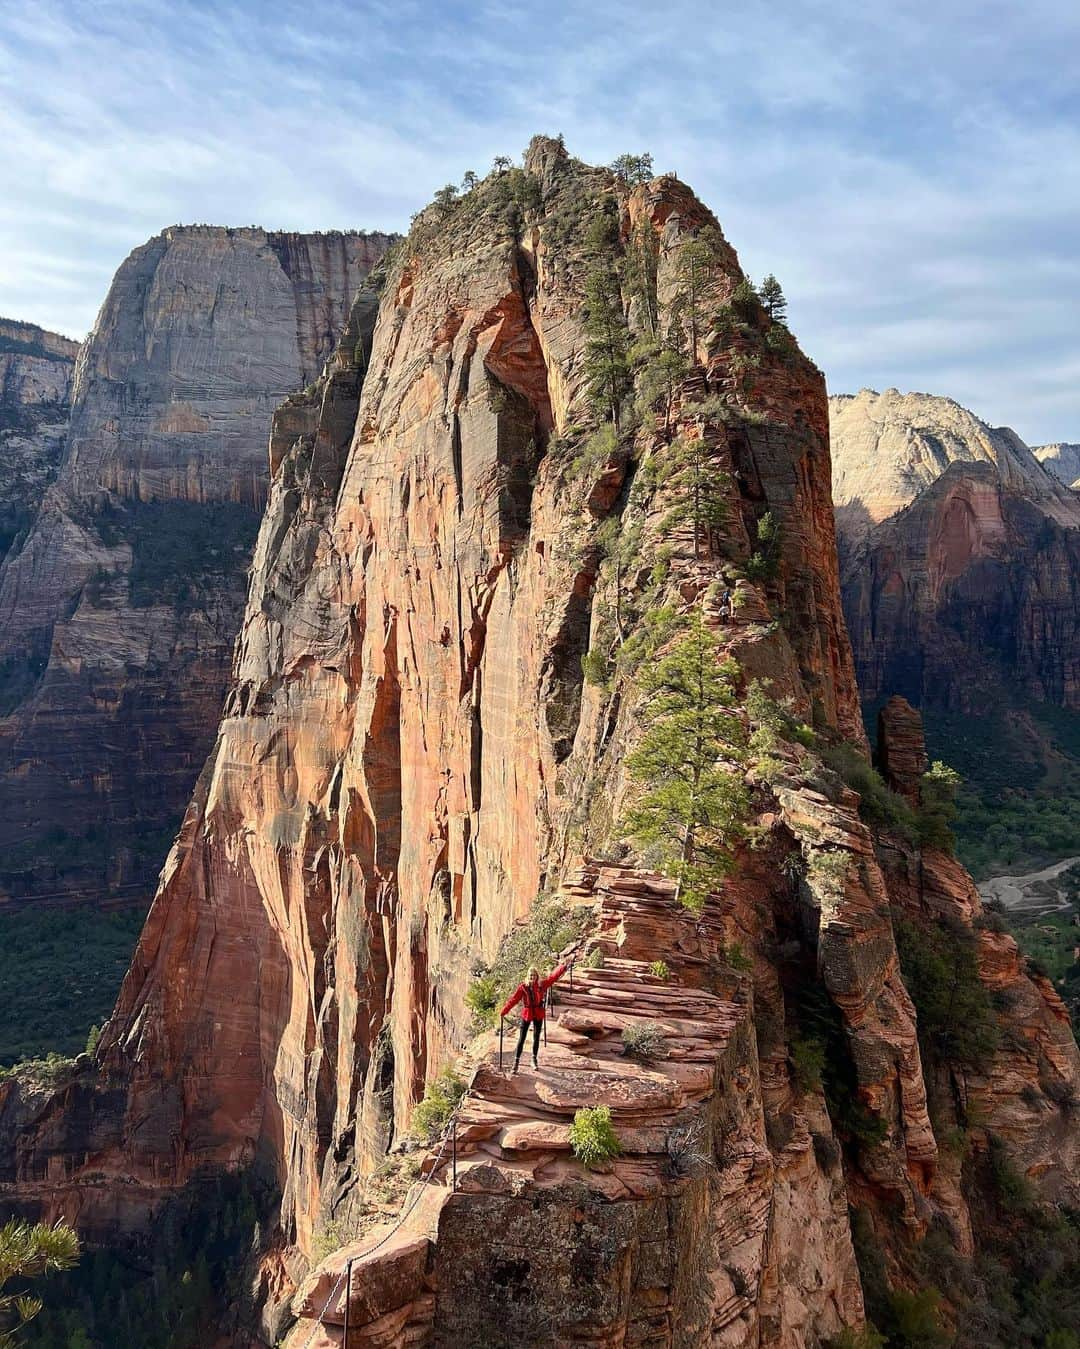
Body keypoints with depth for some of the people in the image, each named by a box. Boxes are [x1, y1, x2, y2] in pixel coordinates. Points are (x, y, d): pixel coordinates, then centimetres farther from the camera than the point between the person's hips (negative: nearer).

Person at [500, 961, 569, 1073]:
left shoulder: (542, 985, -7)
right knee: (521, 1038, 2)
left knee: (536, 1038, 14)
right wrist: (504, 1011, -15)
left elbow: (553, 977, -12)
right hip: (526, 1014, -2)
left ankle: (535, 1059, 32)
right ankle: (516, 1062, 9)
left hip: (538, 1015, 2)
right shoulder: (523, 987, -10)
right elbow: (514, 1000, -11)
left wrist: (562, 968, -24)